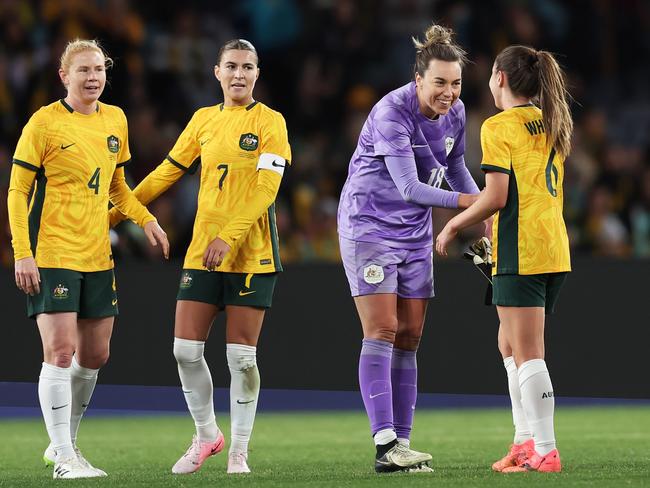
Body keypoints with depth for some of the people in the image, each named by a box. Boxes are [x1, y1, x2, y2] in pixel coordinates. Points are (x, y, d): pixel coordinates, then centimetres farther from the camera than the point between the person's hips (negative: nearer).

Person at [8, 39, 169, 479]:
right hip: (51, 256, -6)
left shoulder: (115, 120, 9)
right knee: (61, 351, -12)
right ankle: (64, 458, -7)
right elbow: (17, 191, -7)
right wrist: (22, 253, -14)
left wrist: (146, 219, 7)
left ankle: (65, 442, 27)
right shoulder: (45, 122, -8)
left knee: (95, 356, 10)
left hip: (97, 255, 6)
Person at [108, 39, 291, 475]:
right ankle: (206, 436, 18)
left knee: (242, 357, -3)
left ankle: (239, 452, 8)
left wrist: (228, 237, -22)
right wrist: (116, 213, 19)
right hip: (202, 253, 4)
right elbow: (168, 171, 19)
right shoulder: (204, 119, 11)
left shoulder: (270, 123, -3)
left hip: (252, 255, -4)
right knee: (186, 349, -2)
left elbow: (265, 189, -12)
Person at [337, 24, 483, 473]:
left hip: (416, 234, 7)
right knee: (381, 333, -14)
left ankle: (402, 444, 8)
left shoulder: (455, 112, 1)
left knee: (409, 340, 5)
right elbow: (409, 187, -27)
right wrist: (463, 200, -33)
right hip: (369, 226, -7)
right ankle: (385, 446, -19)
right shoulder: (391, 113, -23)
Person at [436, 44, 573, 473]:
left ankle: (545, 451, -8)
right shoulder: (553, 125, 16)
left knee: (527, 353, -6)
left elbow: (496, 197, -14)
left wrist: (453, 226, -1)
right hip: (556, 250, 8)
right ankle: (527, 440, 15)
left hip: (520, 252, -8)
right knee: (511, 346, 17)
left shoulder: (499, 126, -7)